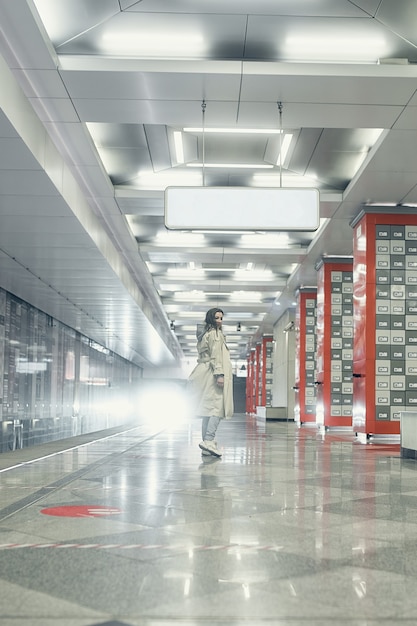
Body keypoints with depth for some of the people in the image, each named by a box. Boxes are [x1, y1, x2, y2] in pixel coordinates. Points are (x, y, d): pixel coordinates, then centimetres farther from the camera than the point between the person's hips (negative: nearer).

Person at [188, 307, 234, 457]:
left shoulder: (205, 334, 22)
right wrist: (219, 374, -22)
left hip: (205, 375, 10)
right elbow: (215, 356, -16)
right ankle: (208, 440, -27)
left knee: (208, 409, 7)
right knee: (217, 407, -16)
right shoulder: (215, 333, -6)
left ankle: (207, 442, 7)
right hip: (212, 373, -10)